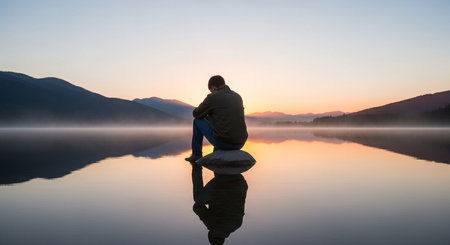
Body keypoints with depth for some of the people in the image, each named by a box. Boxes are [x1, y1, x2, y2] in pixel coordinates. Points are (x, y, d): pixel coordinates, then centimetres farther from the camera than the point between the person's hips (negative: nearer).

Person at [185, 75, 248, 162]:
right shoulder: (238, 97, 13)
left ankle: (196, 155, 26)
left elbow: (196, 114, 9)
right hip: (240, 143, 6)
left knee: (197, 121, 17)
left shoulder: (212, 97, -5)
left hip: (222, 143, -6)